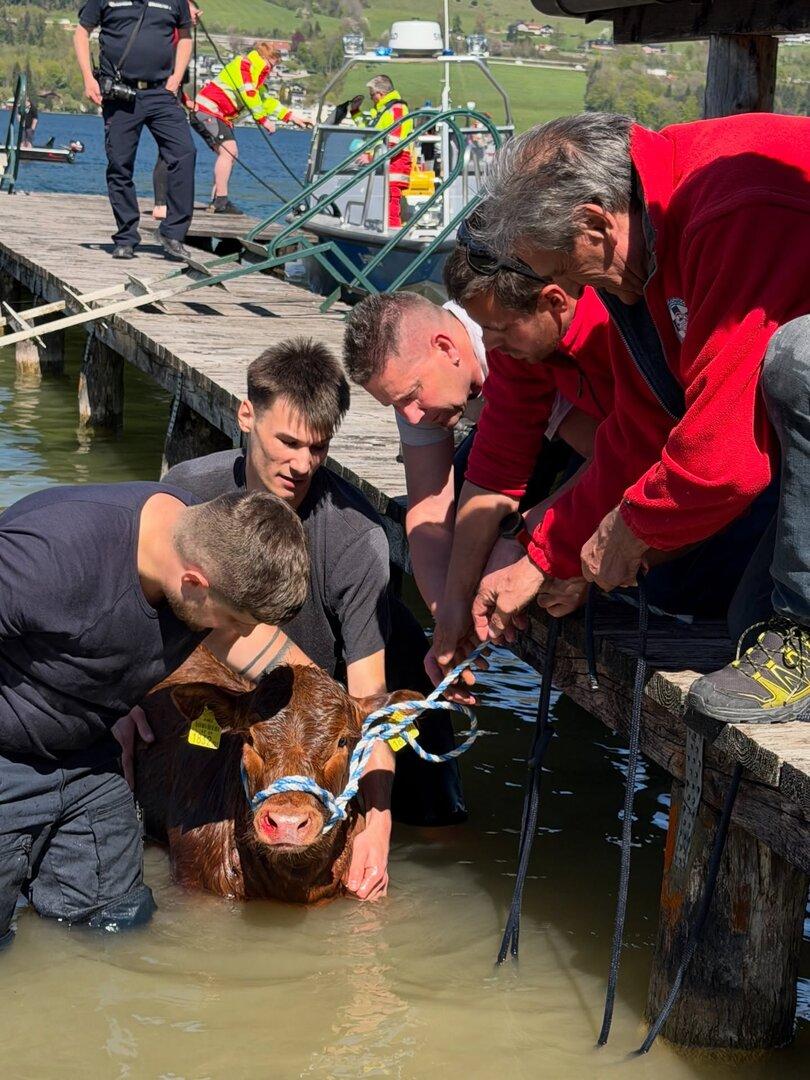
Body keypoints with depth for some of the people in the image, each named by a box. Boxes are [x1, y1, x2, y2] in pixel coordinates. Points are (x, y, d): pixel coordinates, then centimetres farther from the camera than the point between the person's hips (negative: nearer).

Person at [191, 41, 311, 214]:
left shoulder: (256, 77, 23)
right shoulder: (245, 65, -10)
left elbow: (266, 100, 27)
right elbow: (248, 95, -20)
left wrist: (292, 116, 21)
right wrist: (263, 119, -17)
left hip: (217, 115, 11)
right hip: (207, 110, -11)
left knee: (230, 153, 10)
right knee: (228, 149, -20)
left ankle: (217, 202, 10)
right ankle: (221, 201, -25)